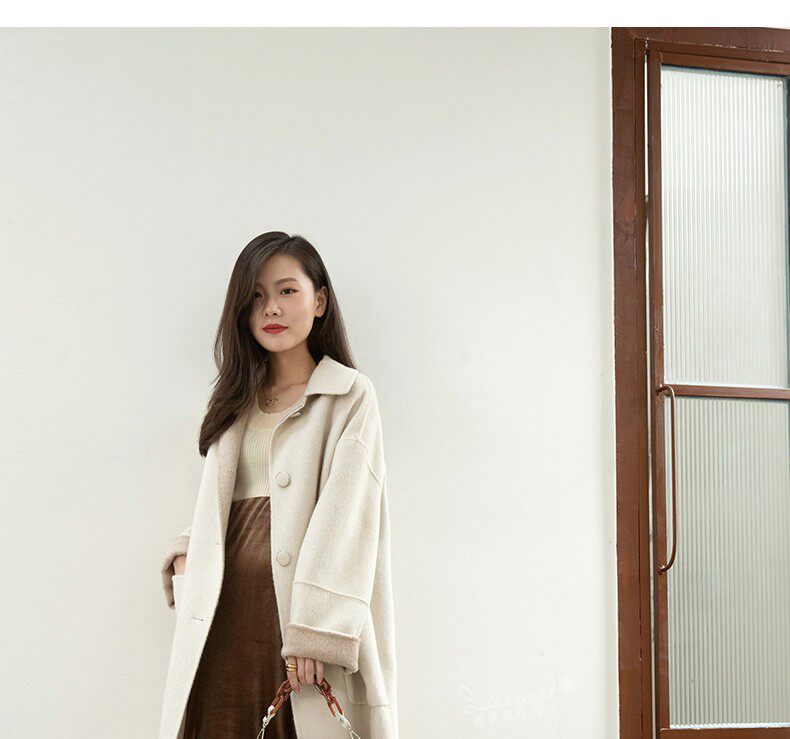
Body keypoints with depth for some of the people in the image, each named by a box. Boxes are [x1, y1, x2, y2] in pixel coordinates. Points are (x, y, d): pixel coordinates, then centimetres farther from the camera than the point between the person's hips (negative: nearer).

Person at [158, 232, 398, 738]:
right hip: (228, 610, 5)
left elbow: (345, 512, -10)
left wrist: (314, 629, -19)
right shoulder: (237, 402, 19)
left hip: (307, 608, -4)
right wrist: (186, 555, 2)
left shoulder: (351, 396, 1)